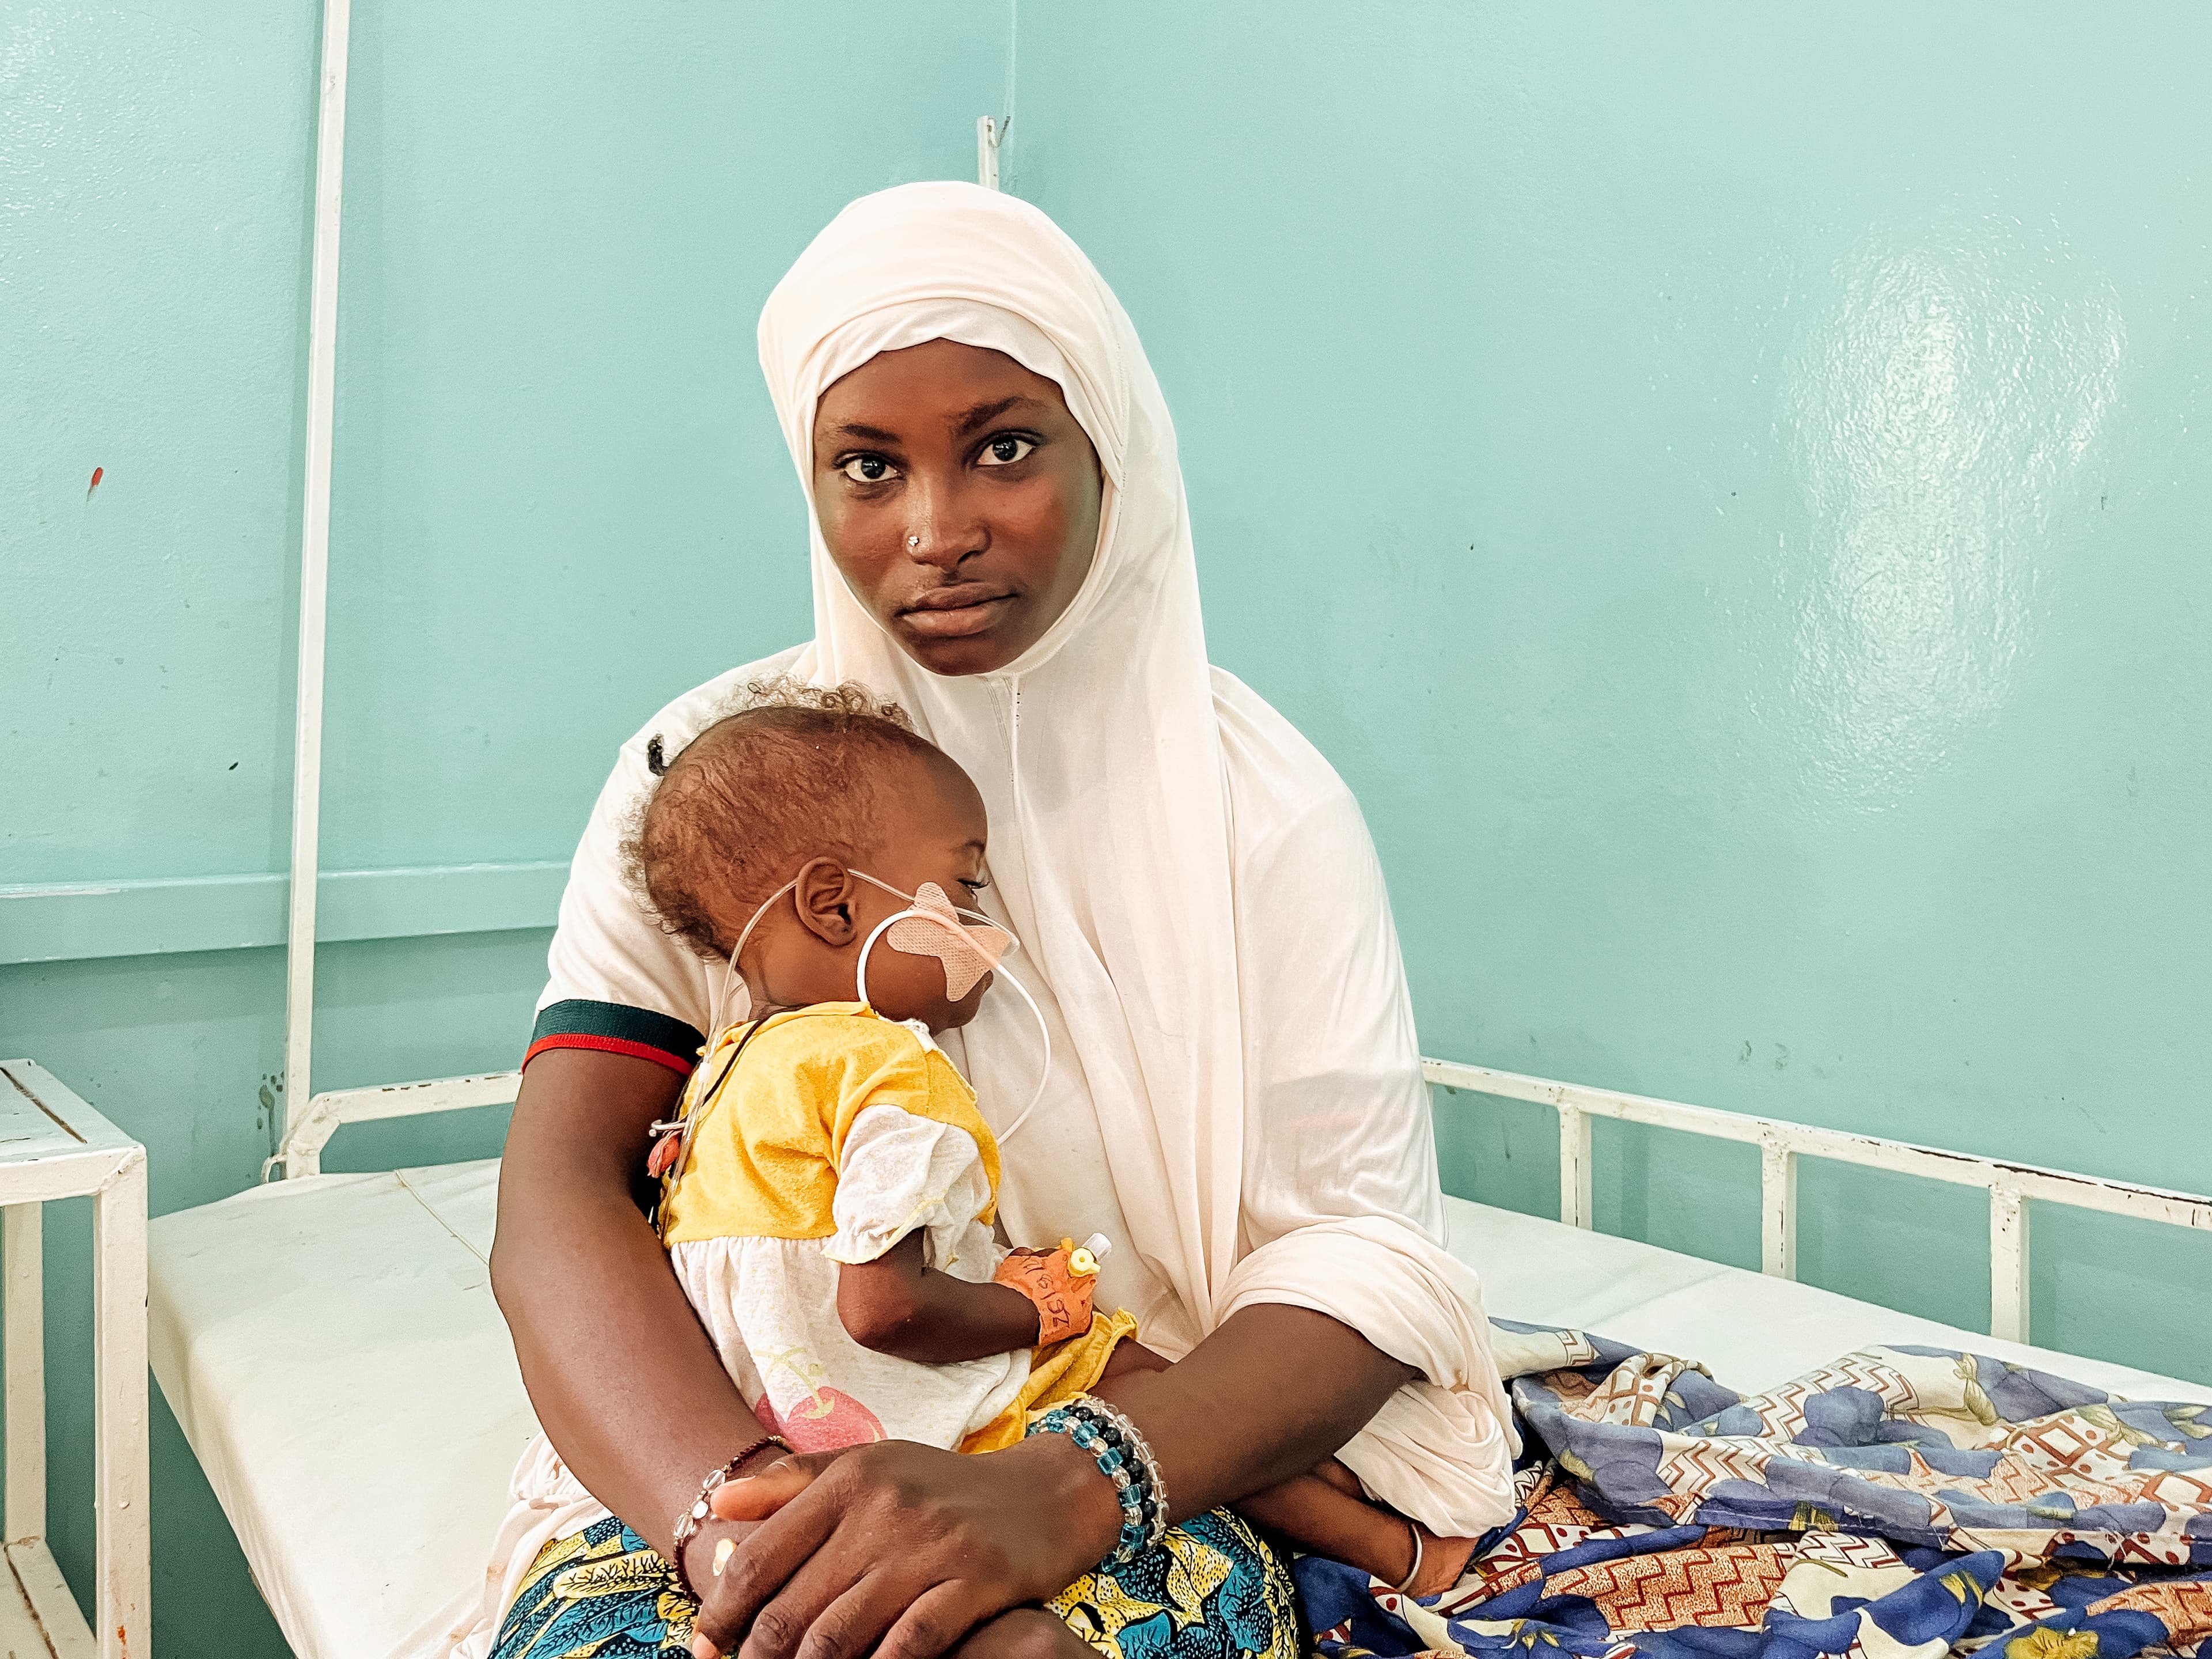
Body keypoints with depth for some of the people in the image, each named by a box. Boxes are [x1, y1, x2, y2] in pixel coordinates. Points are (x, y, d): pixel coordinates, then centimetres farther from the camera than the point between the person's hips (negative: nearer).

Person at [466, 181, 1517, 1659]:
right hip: (764, 1441, 2)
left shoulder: (1258, 802, -4)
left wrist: (1053, 1493, -28)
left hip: (1157, 1463, -1)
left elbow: (1366, 1258, -10)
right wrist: (736, 1506, -30)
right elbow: (557, 1196, -10)